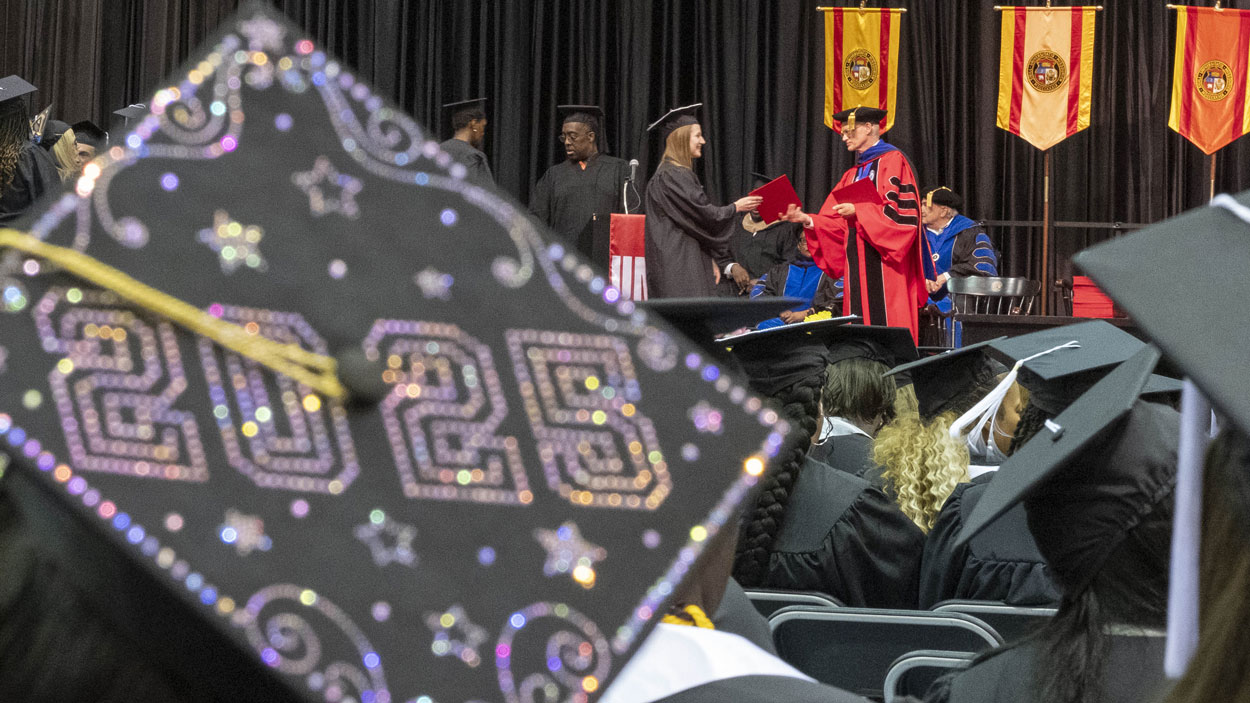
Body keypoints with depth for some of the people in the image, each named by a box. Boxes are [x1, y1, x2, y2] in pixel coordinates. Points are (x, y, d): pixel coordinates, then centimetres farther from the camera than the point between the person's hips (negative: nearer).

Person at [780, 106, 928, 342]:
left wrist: (858, 210, -14)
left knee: (887, 321, -10)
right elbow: (835, 222, 13)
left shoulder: (893, 161, -2)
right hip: (858, 265, 7)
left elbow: (899, 209, -13)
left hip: (885, 267, -7)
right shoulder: (853, 174, 21)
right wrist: (806, 219, -3)